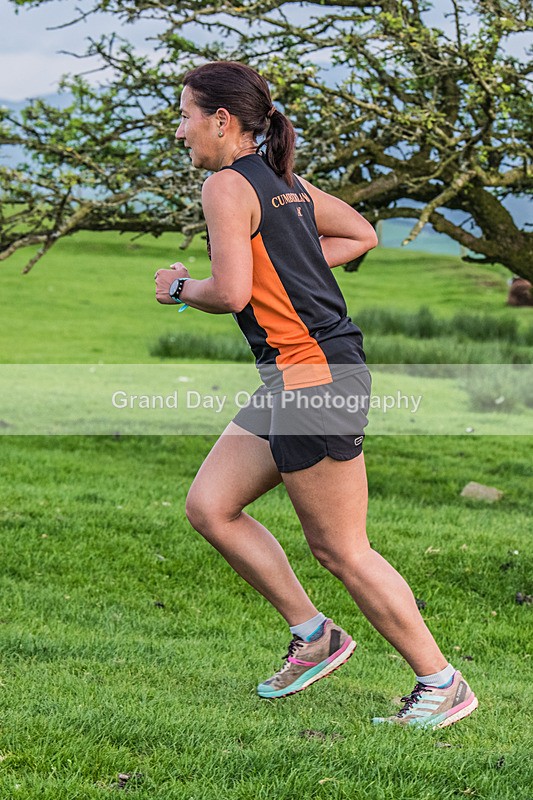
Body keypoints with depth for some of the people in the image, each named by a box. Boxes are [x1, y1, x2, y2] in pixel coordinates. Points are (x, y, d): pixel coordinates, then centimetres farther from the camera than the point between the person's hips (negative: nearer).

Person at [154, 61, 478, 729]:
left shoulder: (227, 185, -12)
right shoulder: (286, 183, 15)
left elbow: (230, 293, -22)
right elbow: (361, 236, 26)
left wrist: (178, 287, -2)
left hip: (314, 375, -10)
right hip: (291, 380, 10)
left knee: (340, 549, -2)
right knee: (208, 506, 11)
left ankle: (442, 685, 7)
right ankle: (313, 636, 17)